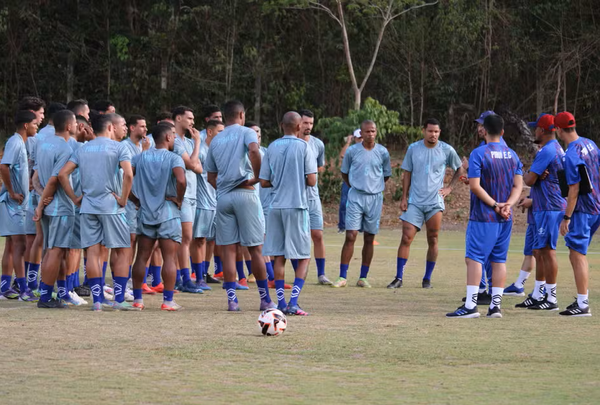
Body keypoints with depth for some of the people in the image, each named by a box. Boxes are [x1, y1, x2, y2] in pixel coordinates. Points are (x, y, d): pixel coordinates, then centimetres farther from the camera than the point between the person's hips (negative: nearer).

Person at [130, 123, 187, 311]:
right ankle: (168, 300, -3)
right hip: (168, 214, -4)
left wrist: (136, 200, 7)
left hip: (145, 212, 4)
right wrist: (179, 199, -9)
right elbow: (181, 179, -26)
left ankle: (137, 299, 9)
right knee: (169, 258, -1)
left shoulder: (141, 157, 7)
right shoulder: (174, 158, -8)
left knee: (142, 258, 9)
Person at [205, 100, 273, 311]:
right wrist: (257, 176, -12)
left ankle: (231, 299, -3)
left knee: (228, 249, 3)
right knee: (255, 248, 2)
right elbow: (254, 150, -22)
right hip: (245, 193, -4)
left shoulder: (216, 140, 16)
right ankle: (265, 298, 6)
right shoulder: (246, 133, 1)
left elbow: (210, 176, 18)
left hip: (223, 196, 4)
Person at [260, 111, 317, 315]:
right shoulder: (303, 146, -6)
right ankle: (293, 303, -9)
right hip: (298, 206, -4)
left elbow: (264, 182, 7)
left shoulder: (272, 148, 6)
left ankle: (281, 303, 5)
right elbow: (311, 180, -9)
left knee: (279, 256, 9)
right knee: (303, 258, 3)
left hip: (276, 207, 4)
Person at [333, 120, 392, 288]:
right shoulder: (352, 151, 0)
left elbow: (386, 175, 16)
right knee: (350, 236, -9)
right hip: (355, 197, -1)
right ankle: (342, 277, -8)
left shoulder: (382, 152, 2)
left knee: (369, 239, 4)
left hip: (375, 198, 1)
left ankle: (363, 278, 11)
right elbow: (344, 172, 14)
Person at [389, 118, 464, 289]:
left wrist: (449, 188, 3)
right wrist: (404, 197, 2)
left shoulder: (447, 150, -1)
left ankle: (427, 278, 14)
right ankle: (398, 278, -4)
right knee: (406, 238, -7)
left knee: (432, 241, 3)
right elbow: (407, 173, 8)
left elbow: (460, 169, 14)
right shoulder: (413, 148, 2)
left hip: (435, 203, 0)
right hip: (414, 202, 0)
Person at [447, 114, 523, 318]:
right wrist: (507, 205, -7)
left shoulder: (479, 153, -9)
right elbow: (518, 185, 4)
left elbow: (475, 185, -16)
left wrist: (495, 205, -12)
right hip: (505, 218, 6)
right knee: (499, 259, 9)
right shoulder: (512, 155, 9)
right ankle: (496, 304, 8)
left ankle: (470, 305, -11)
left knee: (474, 257, -5)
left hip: (483, 217, -6)